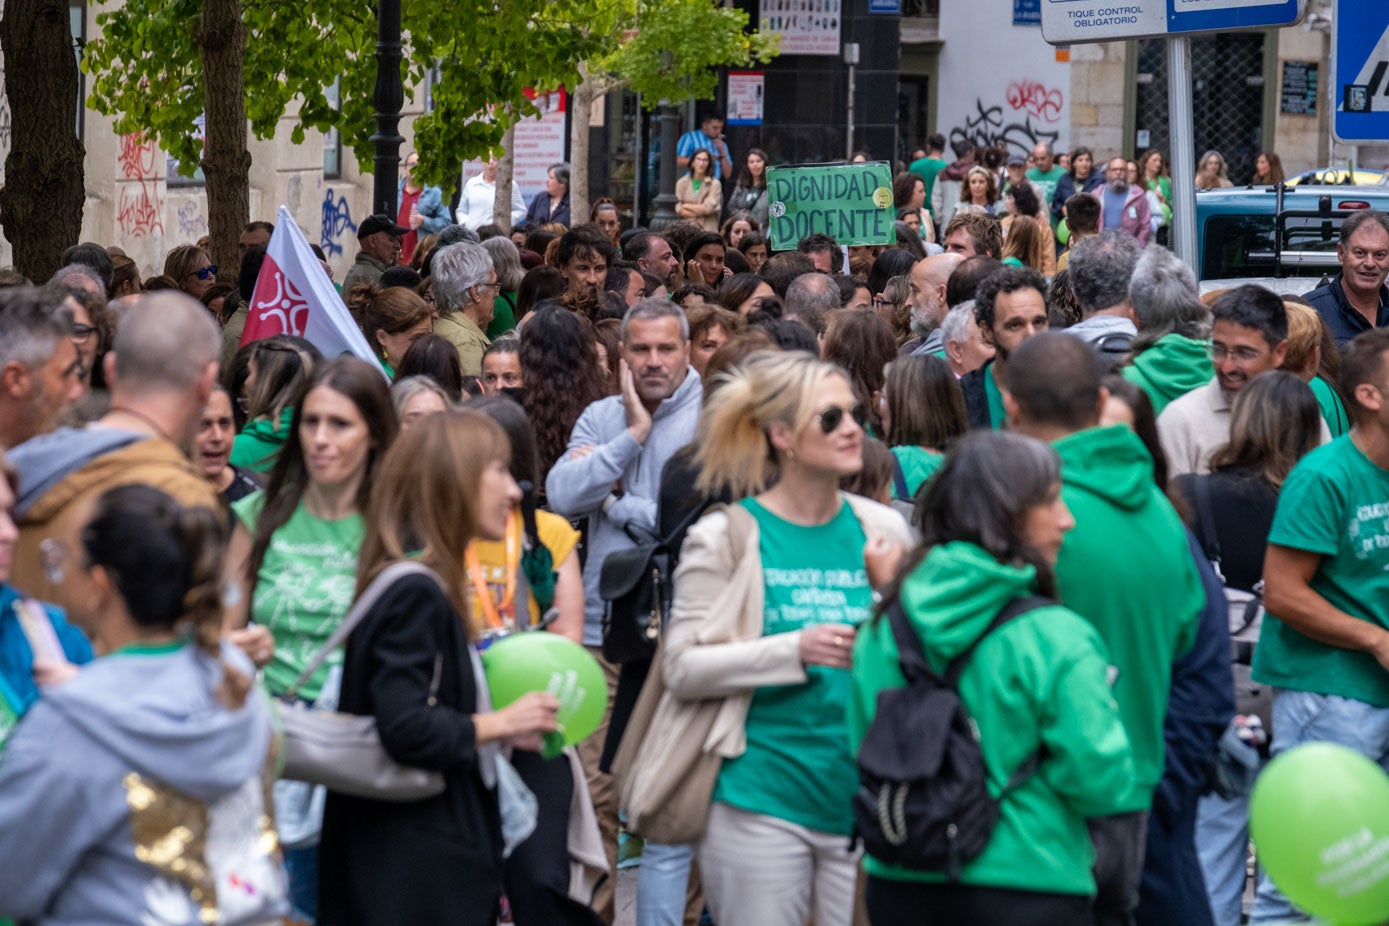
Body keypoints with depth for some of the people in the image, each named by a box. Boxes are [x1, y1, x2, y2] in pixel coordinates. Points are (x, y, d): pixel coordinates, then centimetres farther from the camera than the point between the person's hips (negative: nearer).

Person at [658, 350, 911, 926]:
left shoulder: (883, 529, 9)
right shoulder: (727, 537, -2)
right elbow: (682, 668, -9)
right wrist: (793, 651, -19)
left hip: (864, 799, 4)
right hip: (762, 805, -3)